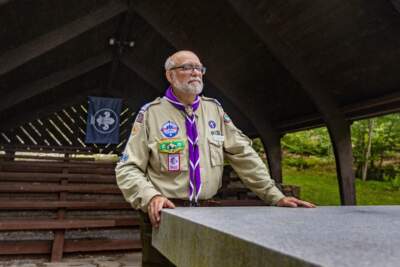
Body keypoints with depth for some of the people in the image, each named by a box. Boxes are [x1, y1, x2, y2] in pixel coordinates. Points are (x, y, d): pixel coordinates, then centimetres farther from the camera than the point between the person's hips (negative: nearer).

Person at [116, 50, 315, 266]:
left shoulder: (214, 109, 8)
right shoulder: (151, 113, -3)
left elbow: (244, 155, 5)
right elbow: (128, 169, -5)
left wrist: (275, 197, -1)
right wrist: (151, 197, -23)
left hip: (208, 213, 3)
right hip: (165, 215, -2)